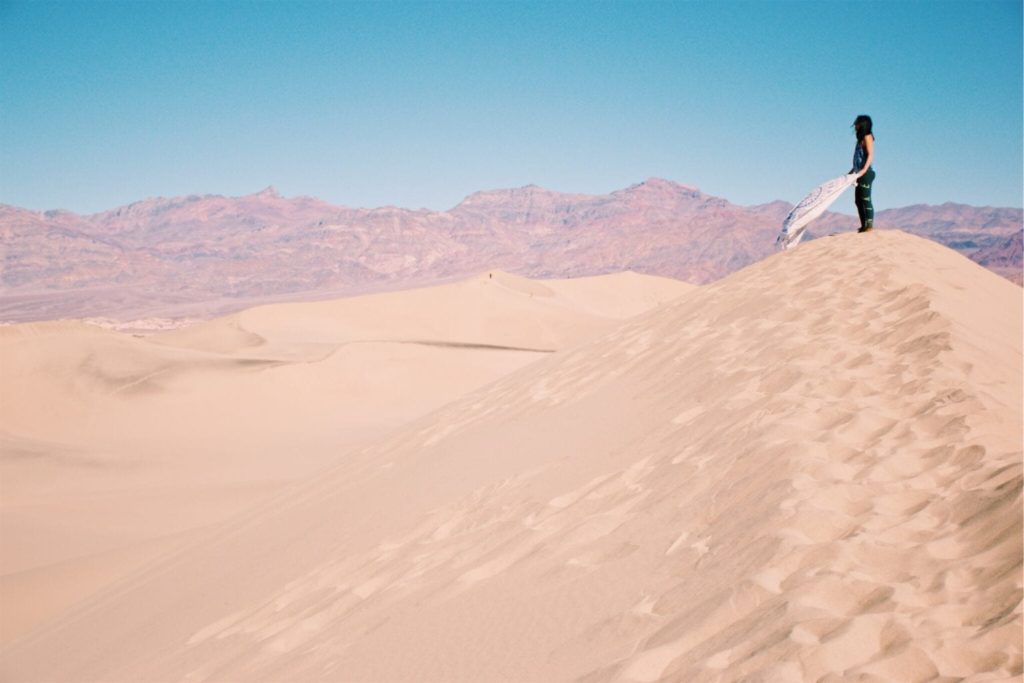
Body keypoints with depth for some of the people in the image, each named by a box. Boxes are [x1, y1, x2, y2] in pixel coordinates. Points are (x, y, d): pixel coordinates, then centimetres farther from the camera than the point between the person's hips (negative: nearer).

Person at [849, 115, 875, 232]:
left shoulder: (867, 137, -6)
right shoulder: (861, 138, 20)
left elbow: (871, 155, -17)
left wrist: (864, 170, -27)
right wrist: (852, 171, 22)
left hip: (866, 173, -10)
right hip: (860, 174, 10)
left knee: (866, 199, -11)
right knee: (858, 200, 10)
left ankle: (869, 226, -13)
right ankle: (864, 226, 12)